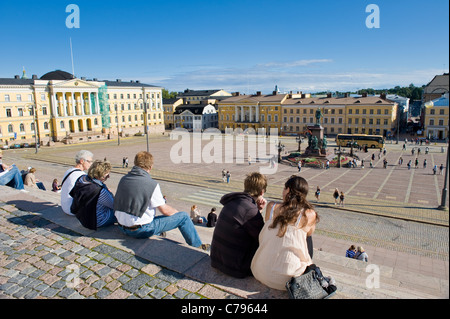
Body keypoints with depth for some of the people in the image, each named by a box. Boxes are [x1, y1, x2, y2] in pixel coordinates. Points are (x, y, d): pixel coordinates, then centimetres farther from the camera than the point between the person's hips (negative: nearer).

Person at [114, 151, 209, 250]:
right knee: (184, 216, 2)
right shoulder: (152, 184, -19)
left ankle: (159, 232, 51)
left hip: (122, 227, 7)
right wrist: (179, 213, 8)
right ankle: (197, 246, 19)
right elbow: (165, 210, -12)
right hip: (141, 231, -7)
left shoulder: (123, 179, 1)